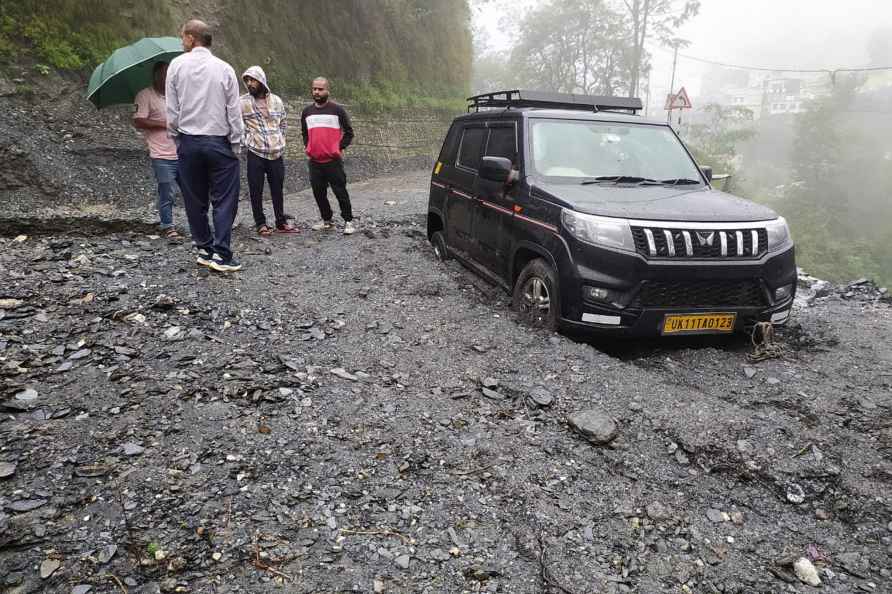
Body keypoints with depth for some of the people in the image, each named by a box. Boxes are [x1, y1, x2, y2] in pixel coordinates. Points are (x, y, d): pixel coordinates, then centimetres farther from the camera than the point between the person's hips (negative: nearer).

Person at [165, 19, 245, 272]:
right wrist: (236, 145, 3)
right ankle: (221, 254, -6)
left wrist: (176, 137, 13)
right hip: (219, 142, -1)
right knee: (224, 200, 0)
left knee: (195, 200, 11)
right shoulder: (224, 69, -2)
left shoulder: (177, 65, 1)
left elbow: (172, 109, 1)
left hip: (188, 142, 2)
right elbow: (234, 111, -3)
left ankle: (204, 249, 16)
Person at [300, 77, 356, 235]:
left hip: (333, 161, -4)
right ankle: (326, 220, 23)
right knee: (318, 193, 9)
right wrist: (307, 147, 12)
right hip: (314, 162, 4)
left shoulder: (337, 110, -1)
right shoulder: (307, 111, 11)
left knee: (340, 192, -3)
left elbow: (349, 132, 3)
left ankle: (348, 221, 7)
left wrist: (339, 147, -4)